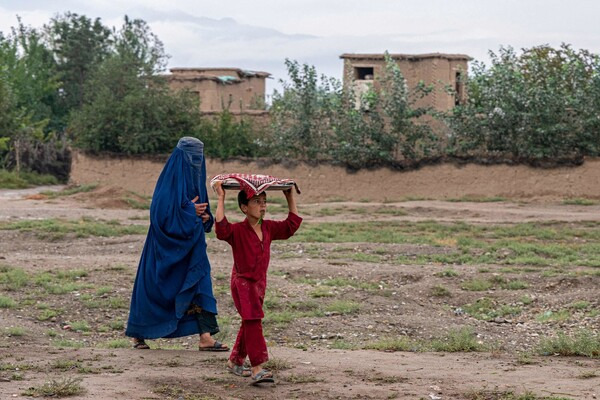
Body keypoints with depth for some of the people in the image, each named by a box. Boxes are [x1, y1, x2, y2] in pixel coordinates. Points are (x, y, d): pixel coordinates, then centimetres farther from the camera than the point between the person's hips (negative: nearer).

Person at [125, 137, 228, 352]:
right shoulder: (170, 180, -15)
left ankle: (206, 337, -8)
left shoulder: (196, 178, 9)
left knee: (200, 284, -4)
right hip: (168, 243, -7)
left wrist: (205, 217, -3)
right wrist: (190, 211, -20)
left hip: (191, 242, 7)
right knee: (153, 286, 4)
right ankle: (138, 334, 20)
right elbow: (160, 211, -21)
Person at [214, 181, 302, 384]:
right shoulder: (238, 231, -14)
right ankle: (257, 369, -23)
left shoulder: (269, 228, 5)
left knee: (250, 324, 16)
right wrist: (221, 199, -32)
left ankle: (235, 361, 33)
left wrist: (290, 198, 11)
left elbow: (291, 225, 14)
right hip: (242, 282, -7)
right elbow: (221, 228, -34)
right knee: (253, 321, -18)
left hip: (259, 282, 7)